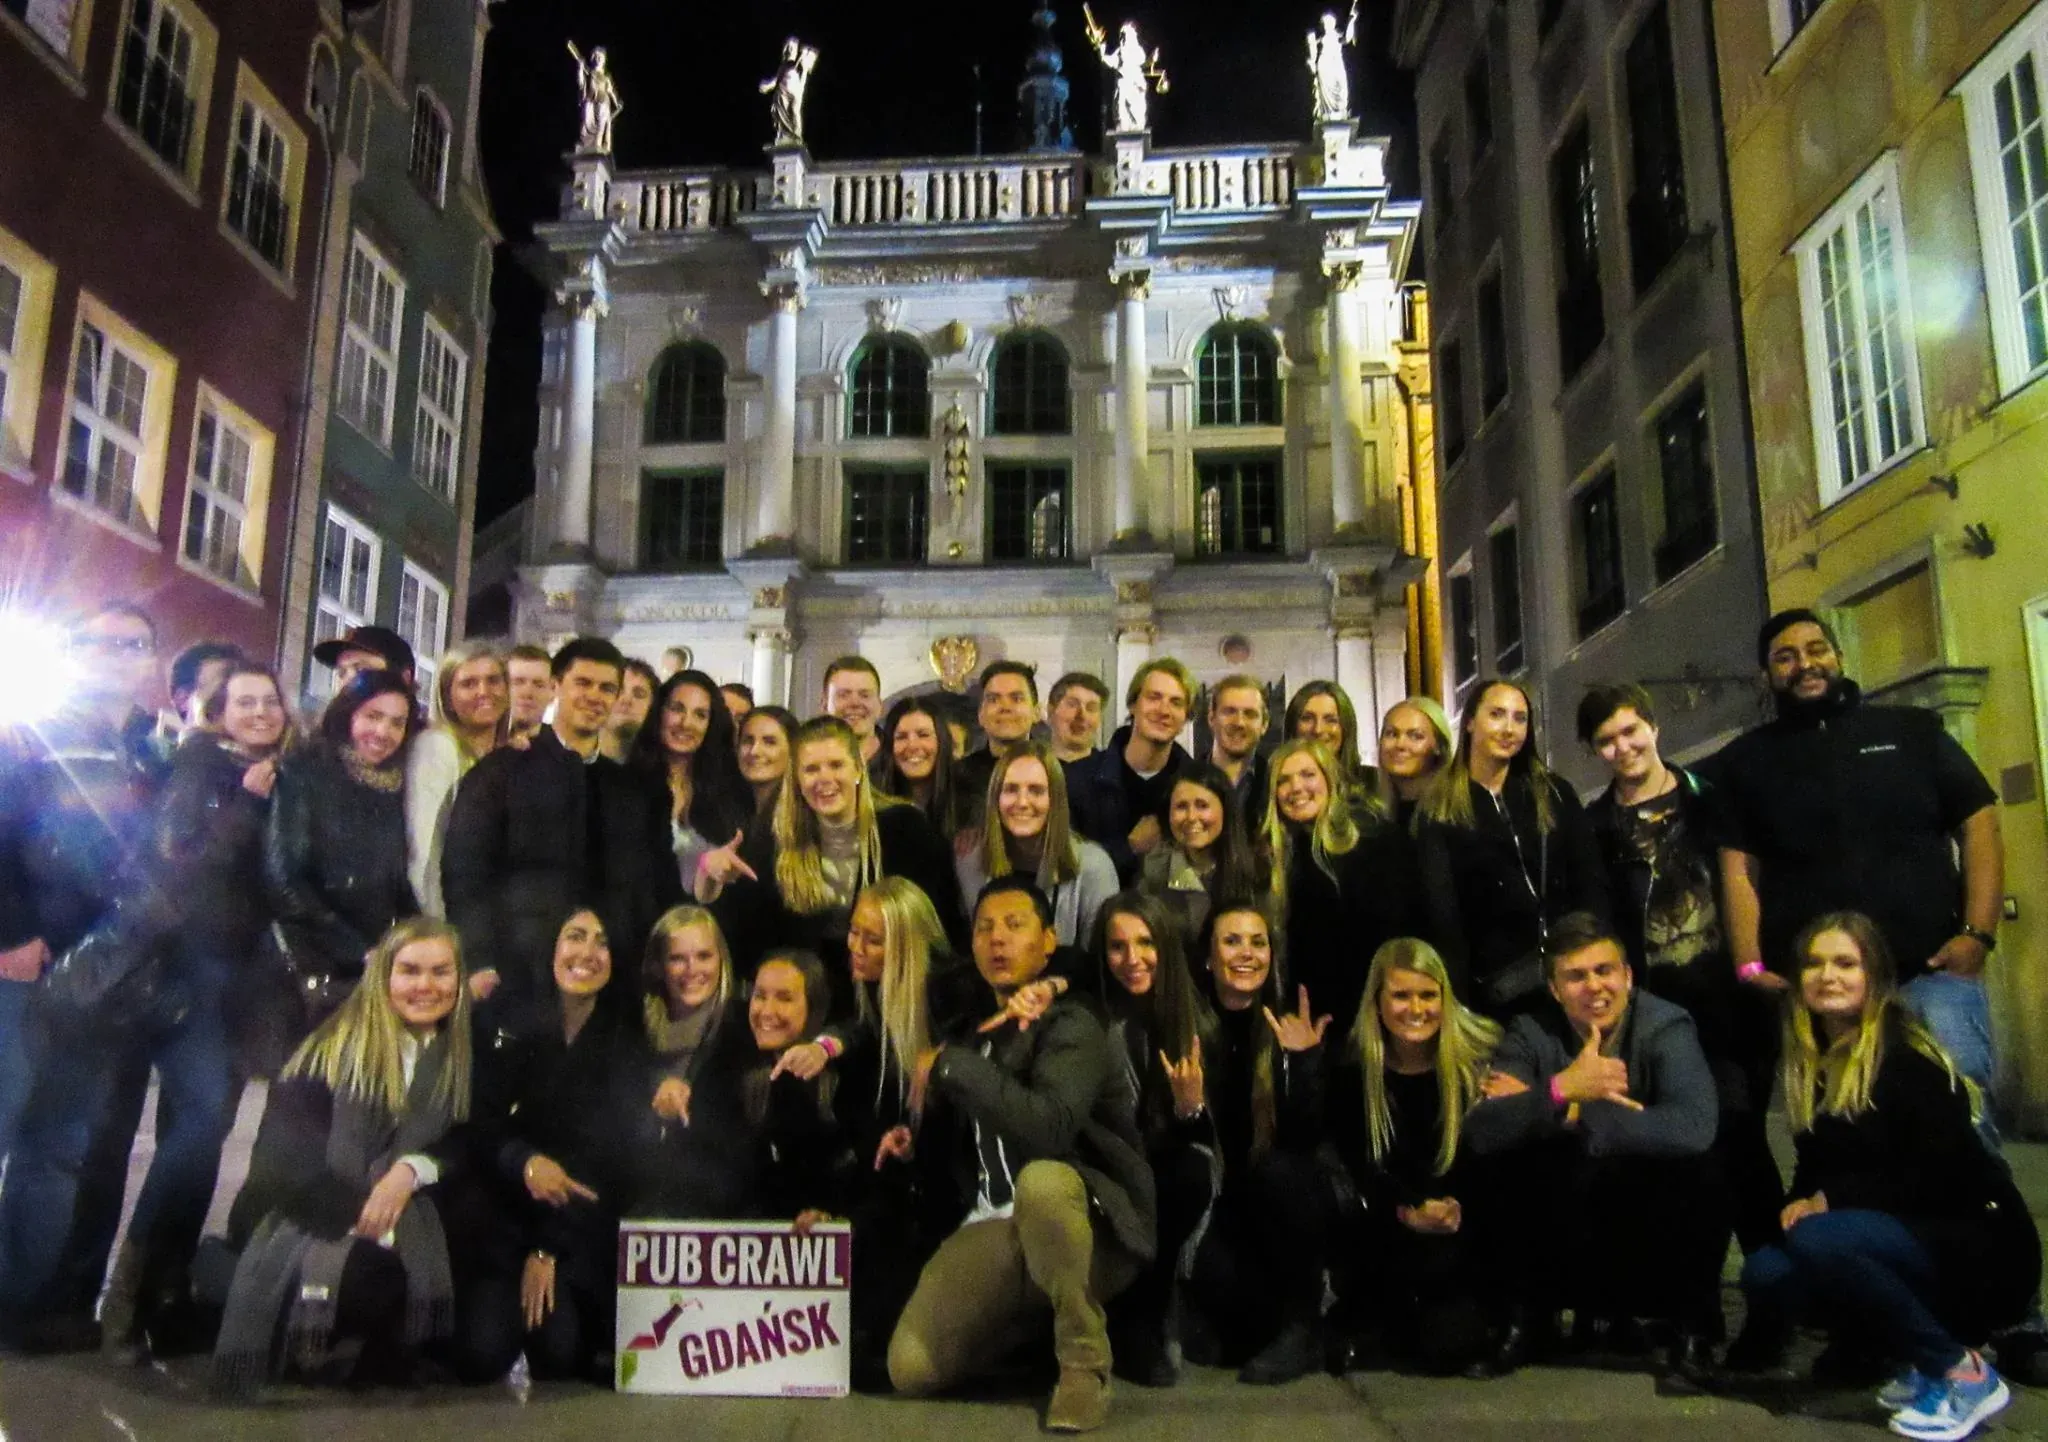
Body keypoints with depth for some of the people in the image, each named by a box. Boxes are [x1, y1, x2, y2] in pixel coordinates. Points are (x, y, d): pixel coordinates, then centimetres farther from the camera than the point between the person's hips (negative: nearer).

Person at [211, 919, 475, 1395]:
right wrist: (364, 1216, -18)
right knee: (372, 1277, -34)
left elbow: (463, 1146, 5)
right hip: (309, 1225, -3)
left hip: (404, 1227, 3)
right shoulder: (333, 1047, -4)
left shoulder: (462, 1060, 7)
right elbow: (284, 1150, -8)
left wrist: (413, 1170, -18)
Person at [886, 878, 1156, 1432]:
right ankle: (1033, 1314, 13)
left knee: (1042, 1178, -41)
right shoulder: (971, 1031, 17)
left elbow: (1047, 1126, -28)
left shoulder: (1070, 1026, -7)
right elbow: (945, 1157, 22)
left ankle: (1084, 1362, -19)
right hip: (992, 1228, 6)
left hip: (1090, 1228, -6)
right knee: (911, 1369, -17)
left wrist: (950, 1066, -20)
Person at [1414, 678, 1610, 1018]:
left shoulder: (1554, 793, 10)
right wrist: (1457, 997, -11)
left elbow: (1592, 882, 5)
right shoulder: (1440, 809, 1)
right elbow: (1442, 912, -4)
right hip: (1497, 984, -2)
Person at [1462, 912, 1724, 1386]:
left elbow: (1694, 1127, -34)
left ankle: (1692, 1324, -5)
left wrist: (1566, 1113, -30)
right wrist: (1560, 1090, -37)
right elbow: (1480, 1131, -22)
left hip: (1657, 1235, -2)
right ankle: (1528, 1312, 1)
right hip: (1568, 1234, 2)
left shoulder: (1666, 1027, -14)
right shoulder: (1532, 1033, -8)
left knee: (1693, 1172, -31)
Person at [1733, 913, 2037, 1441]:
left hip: (1981, 1249, -7)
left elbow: (1942, 1175, -20)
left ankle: (1962, 1370, -13)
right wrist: (1799, 1205, -10)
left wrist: (1831, 1199, -18)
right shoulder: (1813, 1062, 8)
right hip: (1901, 1245, 7)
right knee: (1767, 1272, -19)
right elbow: (1813, 1173, 11)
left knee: (1815, 1239, -31)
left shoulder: (1908, 1056, -14)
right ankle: (1919, 1361, 2)